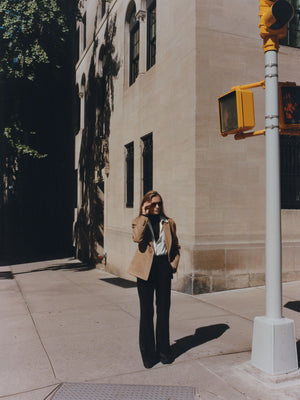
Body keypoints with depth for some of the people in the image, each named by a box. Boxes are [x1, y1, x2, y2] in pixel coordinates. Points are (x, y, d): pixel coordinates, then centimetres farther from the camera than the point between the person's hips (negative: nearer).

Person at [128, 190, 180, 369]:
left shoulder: (169, 222, 11)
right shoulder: (139, 222, 4)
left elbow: (176, 247, 17)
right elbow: (137, 238, -19)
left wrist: (174, 264, 2)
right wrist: (144, 215, -13)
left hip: (164, 266, 2)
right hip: (146, 267, -2)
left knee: (164, 310, 9)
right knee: (147, 311, 4)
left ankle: (163, 350, 24)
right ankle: (148, 353, 17)